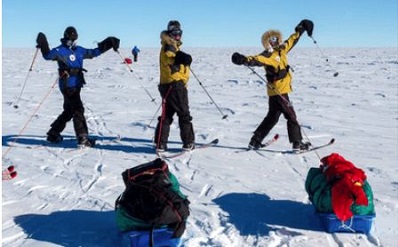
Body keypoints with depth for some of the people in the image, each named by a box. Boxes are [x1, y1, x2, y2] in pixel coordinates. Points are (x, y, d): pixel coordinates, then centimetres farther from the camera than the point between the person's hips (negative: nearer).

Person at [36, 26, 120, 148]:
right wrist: (43, 46, -35)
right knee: (78, 110, -11)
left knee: (69, 111, 15)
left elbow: (93, 52, 25)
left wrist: (107, 45, 24)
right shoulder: (60, 50, -4)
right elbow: (48, 55, -18)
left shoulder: (79, 50, 16)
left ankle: (53, 134, 28)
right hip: (68, 86, -8)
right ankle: (83, 138, -9)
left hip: (76, 85, 8)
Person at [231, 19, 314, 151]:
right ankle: (297, 143, 10)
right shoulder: (268, 55, -15)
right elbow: (258, 59, -34)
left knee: (272, 117, 14)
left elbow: (292, 40, 26)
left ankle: (255, 142, 19)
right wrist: (245, 60, -53)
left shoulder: (282, 49, 11)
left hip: (281, 90, 9)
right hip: (278, 91, -9)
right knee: (291, 116, -1)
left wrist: (300, 29, 33)